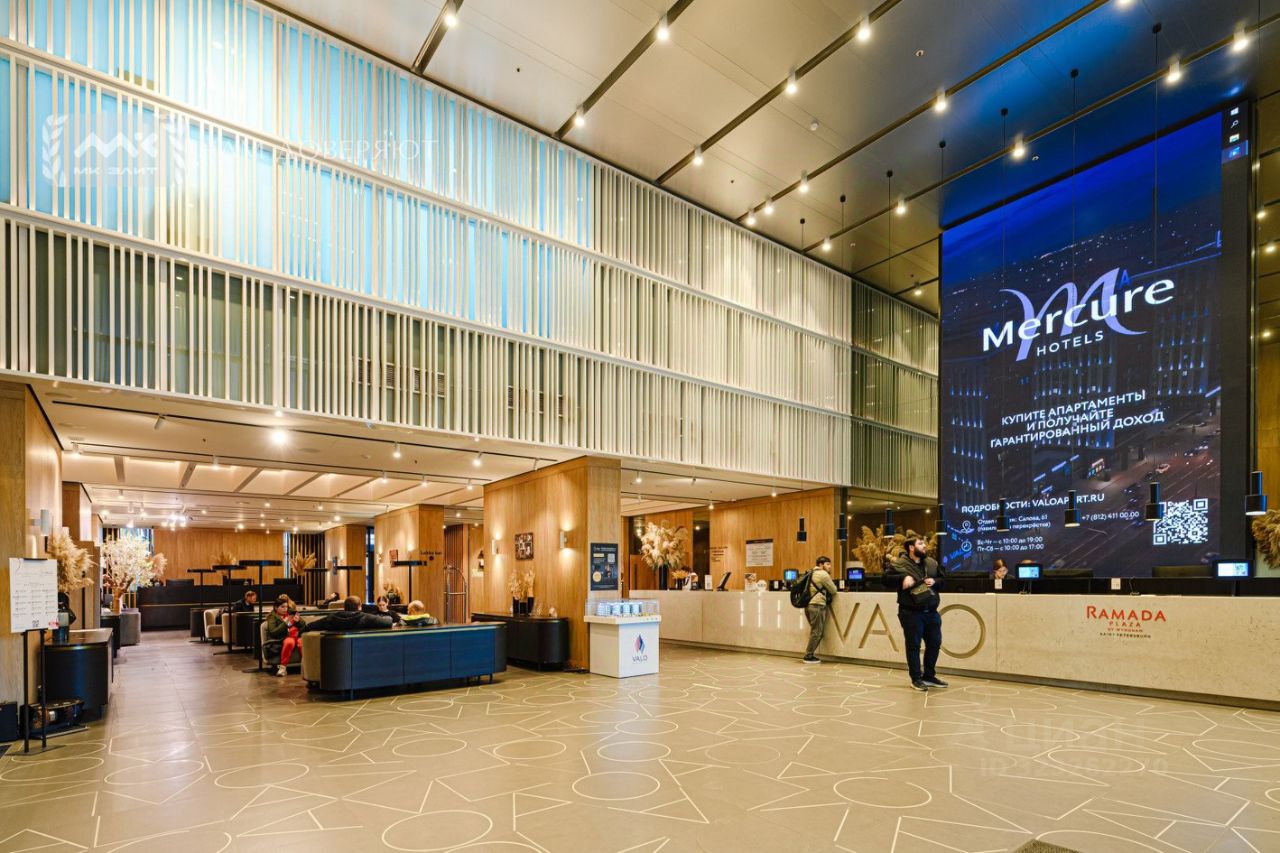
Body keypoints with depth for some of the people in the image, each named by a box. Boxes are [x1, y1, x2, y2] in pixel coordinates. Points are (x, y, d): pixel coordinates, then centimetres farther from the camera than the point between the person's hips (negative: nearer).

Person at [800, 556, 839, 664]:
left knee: (815, 632, 15)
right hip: (817, 605, -10)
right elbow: (833, 590, -2)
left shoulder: (813, 573, 21)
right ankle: (809, 656, -4)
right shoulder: (823, 574, -8)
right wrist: (832, 598, 18)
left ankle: (809, 654, 14)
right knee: (817, 632, -5)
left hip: (809, 605, 10)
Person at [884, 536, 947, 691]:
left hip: (931, 611, 6)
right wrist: (903, 578, -23)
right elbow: (886, 579, -12)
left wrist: (935, 582, -3)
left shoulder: (932, 563, 11)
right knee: (913, 645, 1)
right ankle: (916, 678, 12)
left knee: (935, 643, 12)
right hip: (911, 613, -6)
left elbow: (942, 579, 18)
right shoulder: (899, 564, -8)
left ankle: (929, 675, 29)